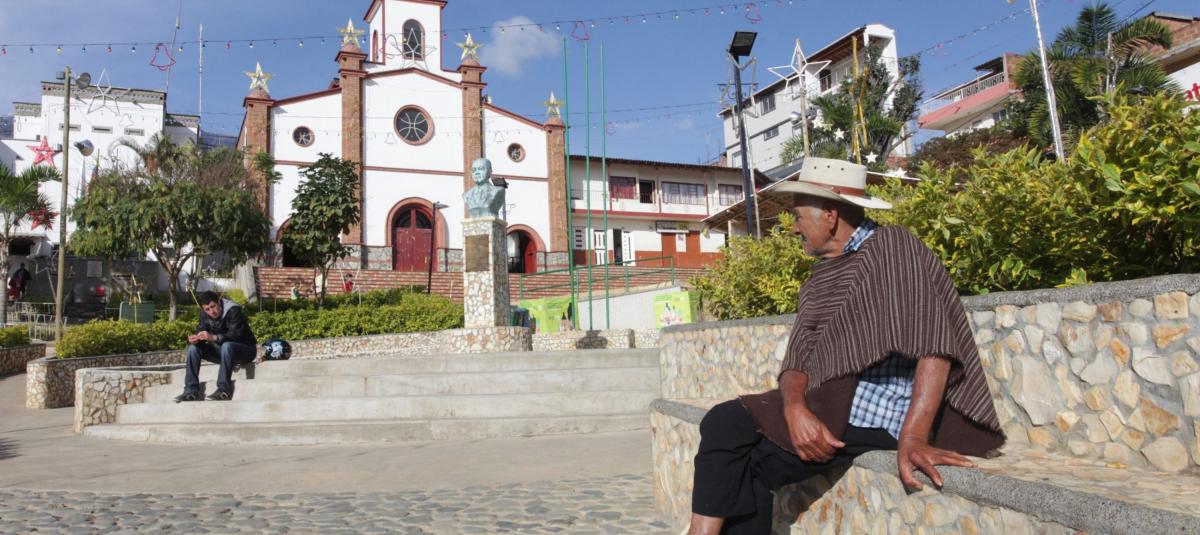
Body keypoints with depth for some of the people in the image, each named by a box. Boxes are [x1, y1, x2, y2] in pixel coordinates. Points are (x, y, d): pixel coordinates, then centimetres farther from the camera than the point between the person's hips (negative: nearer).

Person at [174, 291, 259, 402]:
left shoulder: (234, 311, -21)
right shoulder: (205, 314, 0)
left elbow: (236, 335, -32)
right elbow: (201, 331, -6)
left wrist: (214, 338, -45)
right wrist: (195, 338, -30)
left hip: (245, 350, -7)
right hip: (223, 351, 7)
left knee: (226, 345, -38)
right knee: (193, 348, -8)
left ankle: (224, 390, -39)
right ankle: (191, 391, -13)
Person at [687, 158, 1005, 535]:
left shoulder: (892, 248, -8)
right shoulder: (817, 280, 16)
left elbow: (933, 347, -19)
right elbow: (798, 361, 7)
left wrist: (914, 437, -28)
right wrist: (795, 408, -15)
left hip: (882, 417, -7)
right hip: (824, 407, 8)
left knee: (745, 461, -17)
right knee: (724, 423, -11)